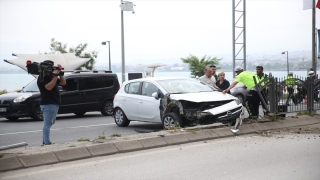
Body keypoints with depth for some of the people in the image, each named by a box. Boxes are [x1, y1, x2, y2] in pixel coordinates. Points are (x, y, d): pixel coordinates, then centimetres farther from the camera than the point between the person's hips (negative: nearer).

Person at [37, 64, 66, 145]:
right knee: (47, 124, -11)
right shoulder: (42, 78, -11)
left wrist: (60, 74, 2)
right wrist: (55, 76, -25)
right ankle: (47, 143, -13)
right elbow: (49, 87, -25)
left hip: (54, 104, 11)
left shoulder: (51, 77, 18)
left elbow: (63, 82, 16)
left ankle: (44, 142, 23)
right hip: (48, 104, -11)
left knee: (48, 124, 15)